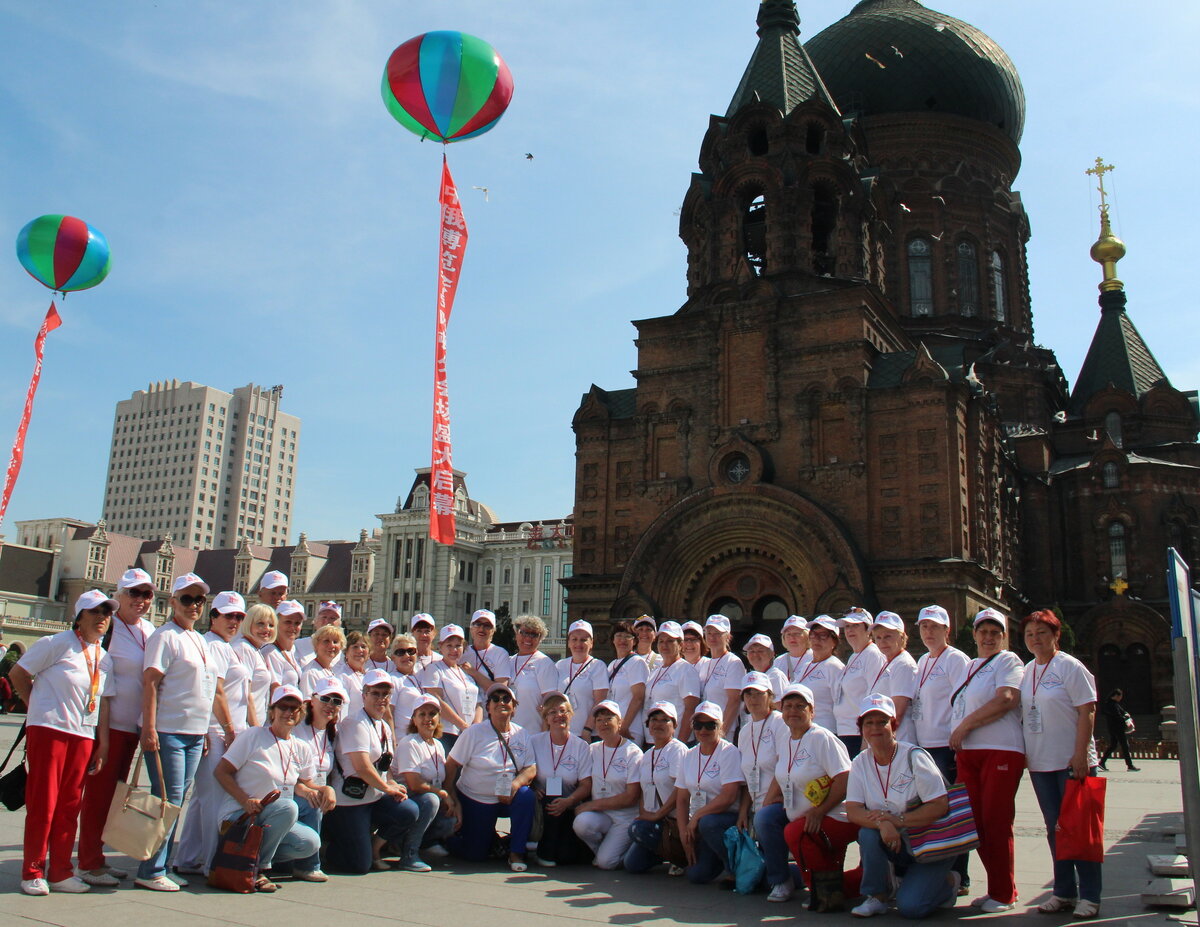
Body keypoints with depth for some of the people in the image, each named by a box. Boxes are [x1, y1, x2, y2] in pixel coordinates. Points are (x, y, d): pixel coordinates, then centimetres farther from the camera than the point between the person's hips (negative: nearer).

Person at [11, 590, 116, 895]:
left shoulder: (104, 659, 14)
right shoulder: (57, 644, -4)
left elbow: (104, 703, 13)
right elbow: (17, 673, -1)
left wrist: (103, 745, 8)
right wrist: (40, 707, 4)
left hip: (84, 736, 5)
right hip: (49, 730, -5)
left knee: (69, 807, 8)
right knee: (42, 804, -1)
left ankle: (61, 872, 16)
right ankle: (32, 872, 10)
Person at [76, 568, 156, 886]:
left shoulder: (151, 631, 11)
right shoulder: (108, 628, -10)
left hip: (133, 725, 7)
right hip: (108, 724, -7)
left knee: (115, 792, 14)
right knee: (98, 791, -1)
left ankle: (97, 857, 25)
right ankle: (88, 863, 9)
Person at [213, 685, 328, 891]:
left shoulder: (302, 749, 11)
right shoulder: (253, 736, -6)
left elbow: (299, 783, 12)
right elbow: (221, 772, -8)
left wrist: (325, 789, -10)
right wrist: (246, 801, -22)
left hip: (276, 820, 6)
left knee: (310, 843, -18)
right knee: (288, 807, -32)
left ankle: (255, 855, 3)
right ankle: (257, 868, -15)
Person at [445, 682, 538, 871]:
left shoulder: (520, 735, -1)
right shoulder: (473, 733, -10)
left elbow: (531, 769, -7)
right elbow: (450, 767, -11)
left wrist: (515, 784, -27)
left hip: (506, 799, 2)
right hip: (473, 801, -2)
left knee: (527, 796, -29)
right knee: (476, 855, -5)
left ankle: (516, 853, -12)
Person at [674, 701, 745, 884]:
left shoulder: (729, 752, -10)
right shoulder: (689, 757, 9)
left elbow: (728, 797, -19)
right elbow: (682, 799, 7)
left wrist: (697, 816, -17)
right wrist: (684, 834, -5)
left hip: (728, 817, -5)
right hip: (697, 823, 5)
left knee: (707, 823, -36)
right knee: (696, 875, -12)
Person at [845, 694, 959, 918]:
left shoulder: (914, 757, -15)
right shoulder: (860, 763, -2)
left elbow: (940, 806, -19)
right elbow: (853, 811, -12)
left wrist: (898, 820, -28)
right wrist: (883, 823, -32)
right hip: (895, 843, 4)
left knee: (909, 906, -21)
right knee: (868, 832, -29)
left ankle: (948, 882, 10)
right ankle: (876, 897, -8)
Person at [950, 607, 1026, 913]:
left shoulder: (1008, 661, -1)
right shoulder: (968, 667, 20)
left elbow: (1006, 700, -17)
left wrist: (966, 725, -14)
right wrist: (957, 738, 12)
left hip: (1001, 750, -7)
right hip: (967, 753, 7)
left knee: (996, 822, -6)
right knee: (977, 822, 7)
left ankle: (1004, 894, 5)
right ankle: (996, 888, 18)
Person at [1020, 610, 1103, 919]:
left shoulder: (1070, 667, -7)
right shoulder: (1026, 671, 10)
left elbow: (1086, 712, -12)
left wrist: (1081, 755, -19)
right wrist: (1021, 752, 10)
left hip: (1072, 762, -6)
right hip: (1040, 763, 6)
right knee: (1055, 829, 11)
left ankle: (1089, 896, 8)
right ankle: (1064, 892, 19)